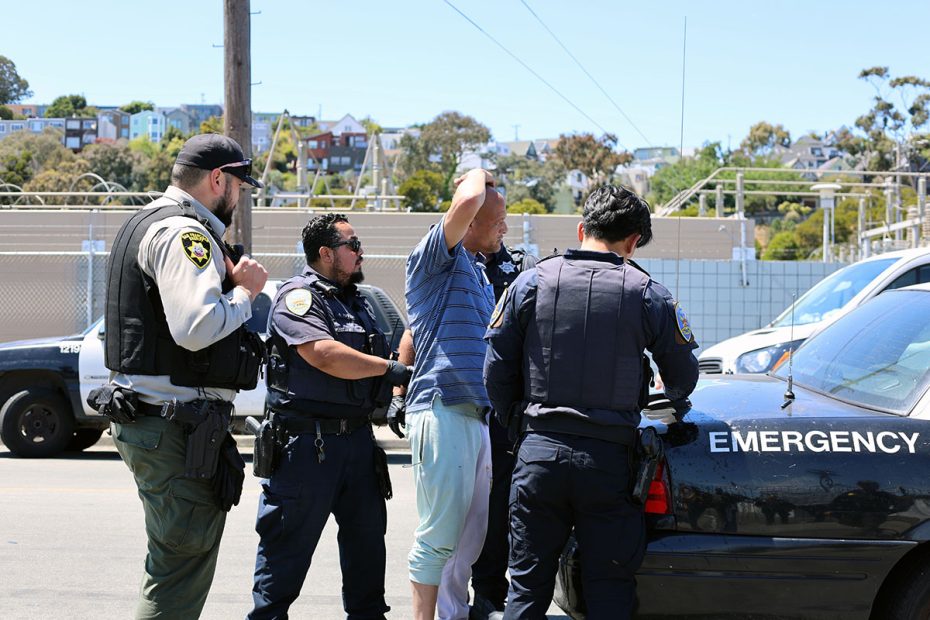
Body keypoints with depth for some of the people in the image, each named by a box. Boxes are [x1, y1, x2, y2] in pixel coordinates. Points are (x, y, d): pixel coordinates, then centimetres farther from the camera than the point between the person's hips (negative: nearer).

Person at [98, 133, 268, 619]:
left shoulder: (145, 224, 19)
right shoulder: (182, 232, -15)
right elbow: (197, 328, -27)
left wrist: (229, 281, 7)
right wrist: (245, 290, -11)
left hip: (144, 412, 11)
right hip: (176, 427, -11)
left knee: (176, 561, 21)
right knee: (183, 563, -7)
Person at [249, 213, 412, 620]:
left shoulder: (359, 303, 19)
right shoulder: (299, 296, -9)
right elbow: (325, 356, -23)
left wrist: (396, 398, 12)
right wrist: (390, 369, -17)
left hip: (357, 437, 8)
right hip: (307, 443, -8)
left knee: (367, 533, 14)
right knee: (290, 541, -3)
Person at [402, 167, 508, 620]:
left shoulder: (481, 275, 23)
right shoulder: (434, 258, -2)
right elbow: (467, 202, -20)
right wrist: (478, 175, 1)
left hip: (481, 416, 9)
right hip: (443, 412, -9)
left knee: (471, 539, 10)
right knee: (440, 536, -7)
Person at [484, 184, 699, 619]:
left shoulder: (533, 281, 2)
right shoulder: (647, 294, -1)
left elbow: (496, 370, 2)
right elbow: (683, 378, 10)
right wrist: (673, 400, 33)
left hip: (539, 453, 1)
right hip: (607, 459, -1)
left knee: (527, 584, 10)